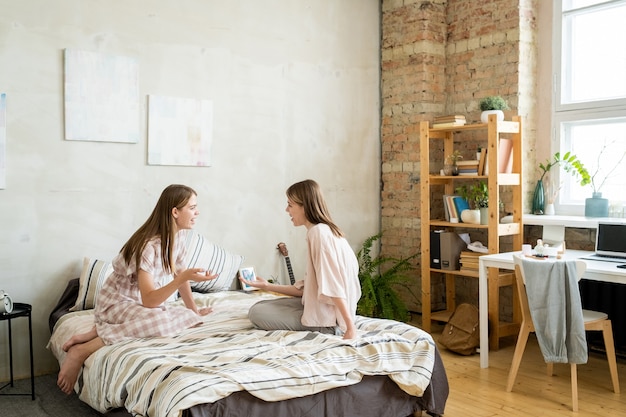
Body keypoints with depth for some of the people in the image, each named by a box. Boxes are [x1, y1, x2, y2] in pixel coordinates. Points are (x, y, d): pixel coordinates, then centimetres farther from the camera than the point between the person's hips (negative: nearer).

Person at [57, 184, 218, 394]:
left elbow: (180, 275, 12)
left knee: (188, 318, -11)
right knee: (159, 322, -36)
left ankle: (98, 332, -6)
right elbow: (149, 301, -30)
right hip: (118, 302, -9)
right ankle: (81, 350, -23)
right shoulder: (148, 246, -27)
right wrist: (184, 276, -40)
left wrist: (194, 310, 15)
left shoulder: (177, 236, -2)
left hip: (142, 304, 9)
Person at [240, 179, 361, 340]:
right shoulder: (324, 230, 12)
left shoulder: (318, 232, -17)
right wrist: (268, 286, 14)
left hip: (327, 319, -10)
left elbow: (333, 285, -25)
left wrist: (350, 327, -27)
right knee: (259, 306, 16)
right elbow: (309, 287, 11)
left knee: (256, 313, -4)